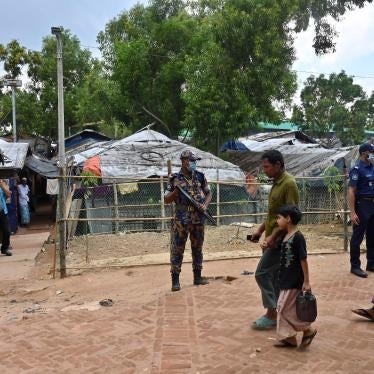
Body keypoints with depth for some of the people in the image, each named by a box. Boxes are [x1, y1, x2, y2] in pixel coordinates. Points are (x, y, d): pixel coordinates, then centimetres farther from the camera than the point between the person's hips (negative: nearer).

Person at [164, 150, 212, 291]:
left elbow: (208, 193, 15)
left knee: (197, 248, 13)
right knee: (177, 249, -2)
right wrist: (176, 191, -18)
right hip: (181, 220, -3)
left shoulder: (200, 176, 6)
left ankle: (197, 277, 25)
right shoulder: (175, 179, -2)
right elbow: (166, 200, -1)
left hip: (198, 219, 4)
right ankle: (175, 280, 6)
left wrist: (205, 205, -4)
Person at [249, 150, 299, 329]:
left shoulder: (289, 184, -17)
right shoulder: (276, 183, 13)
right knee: (274, 276, 13)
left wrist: (273, 236, -24)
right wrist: (260, 229, 14)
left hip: (279, 239, -9)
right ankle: (277, 313, 22)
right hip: (272, 238, 9)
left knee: (262, 273, -6)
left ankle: (271, 314, 4)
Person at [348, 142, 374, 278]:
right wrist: (352, 213, -22)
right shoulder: (357, 169, -13)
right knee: (357, 237, 0)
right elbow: (351, 192, -17)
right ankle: (355, 266, 9)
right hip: (362, 205, -8)